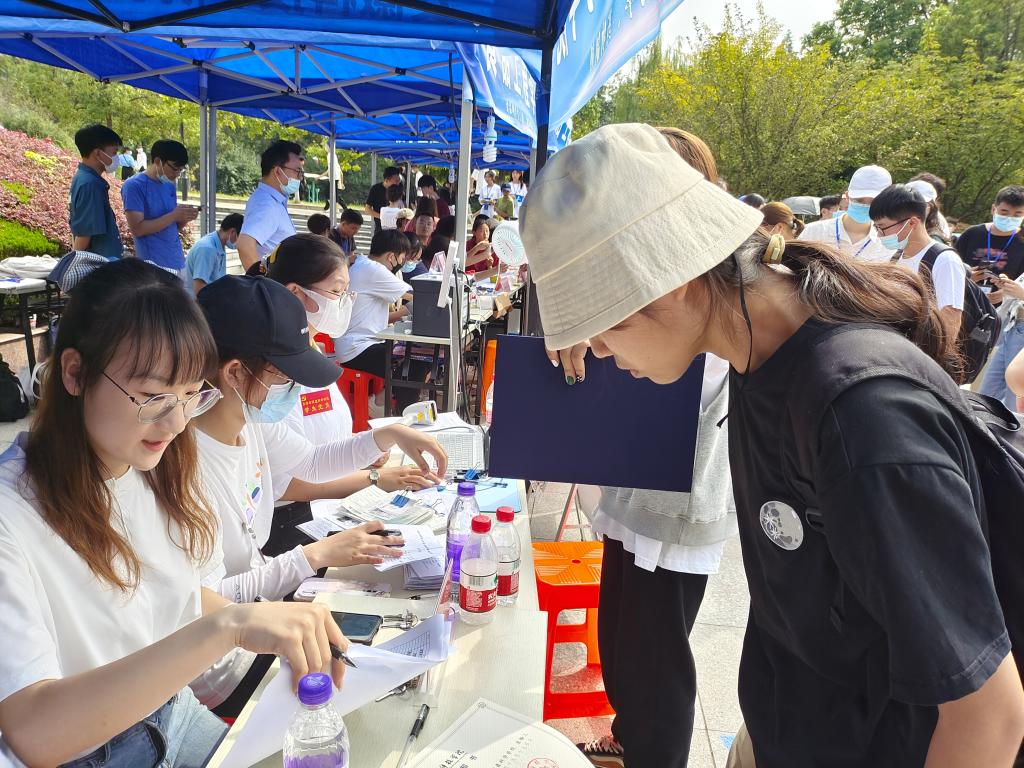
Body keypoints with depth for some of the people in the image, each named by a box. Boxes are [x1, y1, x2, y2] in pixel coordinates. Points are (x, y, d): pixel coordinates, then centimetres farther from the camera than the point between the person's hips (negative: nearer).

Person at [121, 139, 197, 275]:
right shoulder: (134, 186, -8)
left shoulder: (170, 186, 13)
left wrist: (184, 218, -4)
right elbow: (137, 228, -17)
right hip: (154, 265, -7)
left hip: (178, 262, 7)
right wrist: (174, 215, -18)